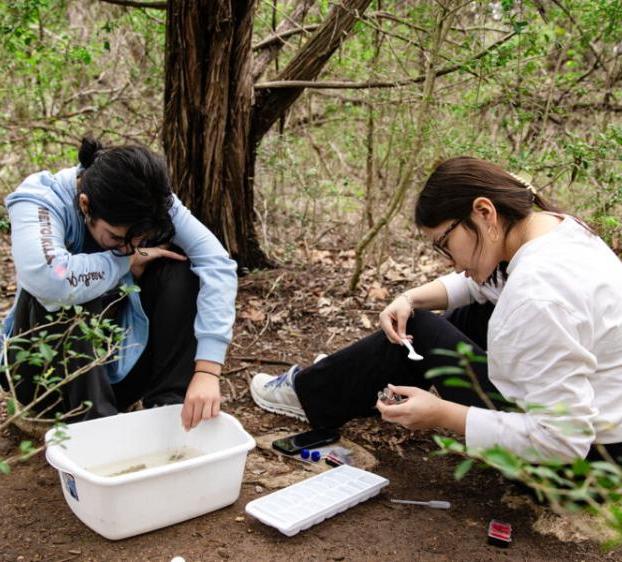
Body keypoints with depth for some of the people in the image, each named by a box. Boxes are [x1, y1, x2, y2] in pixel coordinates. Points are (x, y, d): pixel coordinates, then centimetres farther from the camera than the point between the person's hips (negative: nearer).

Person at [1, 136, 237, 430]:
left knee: (179, 267, -19)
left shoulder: (154, 204, -18)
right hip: (48, 368, -3)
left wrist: (206, 371, -40)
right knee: (67, 294, -33)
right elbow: (46, 279, -47)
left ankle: (169, 403, -14)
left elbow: (217, 264, -29)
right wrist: (127, 260, -30)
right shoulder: (39, 201, -26)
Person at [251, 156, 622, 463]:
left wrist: (442, 415, -24)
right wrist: (412, 299, -1)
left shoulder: (539, 295, -31)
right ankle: (350, 387, 33)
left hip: (575, 457, -9)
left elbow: (562, 440, -29)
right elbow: (476, 282, 16)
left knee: (419, 335, -2)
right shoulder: (550, 224, -1)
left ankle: (313, 396, 21)